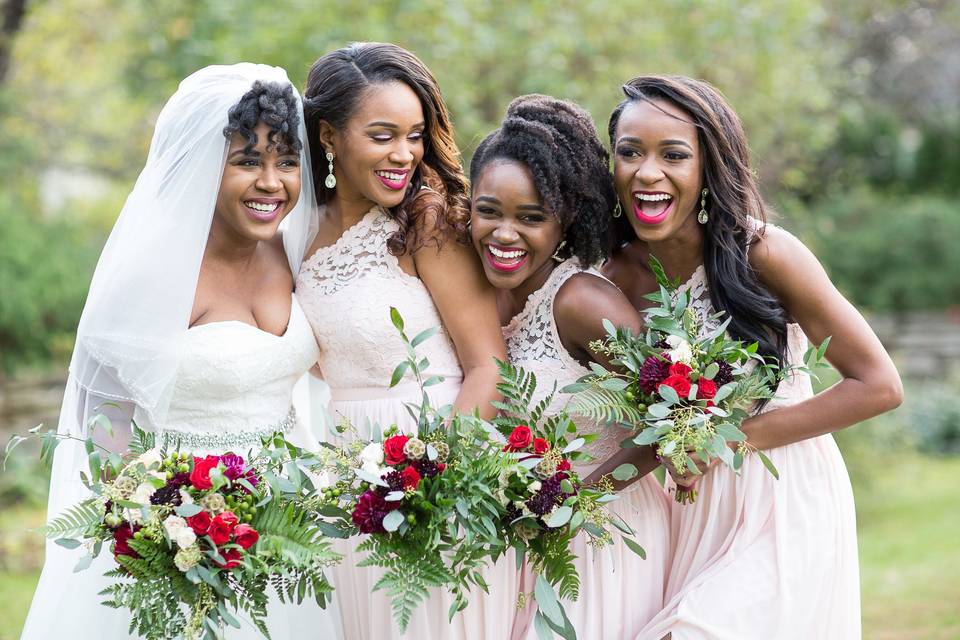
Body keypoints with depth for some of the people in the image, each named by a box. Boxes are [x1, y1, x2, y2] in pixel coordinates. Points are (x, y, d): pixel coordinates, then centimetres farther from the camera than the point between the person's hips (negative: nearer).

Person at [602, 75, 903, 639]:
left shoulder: (763, 253, -15)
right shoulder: (618, 276, -2)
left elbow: (879, 387, -13)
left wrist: (732, 438, -16)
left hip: (786, 512, -4)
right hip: (695, 515, 4)